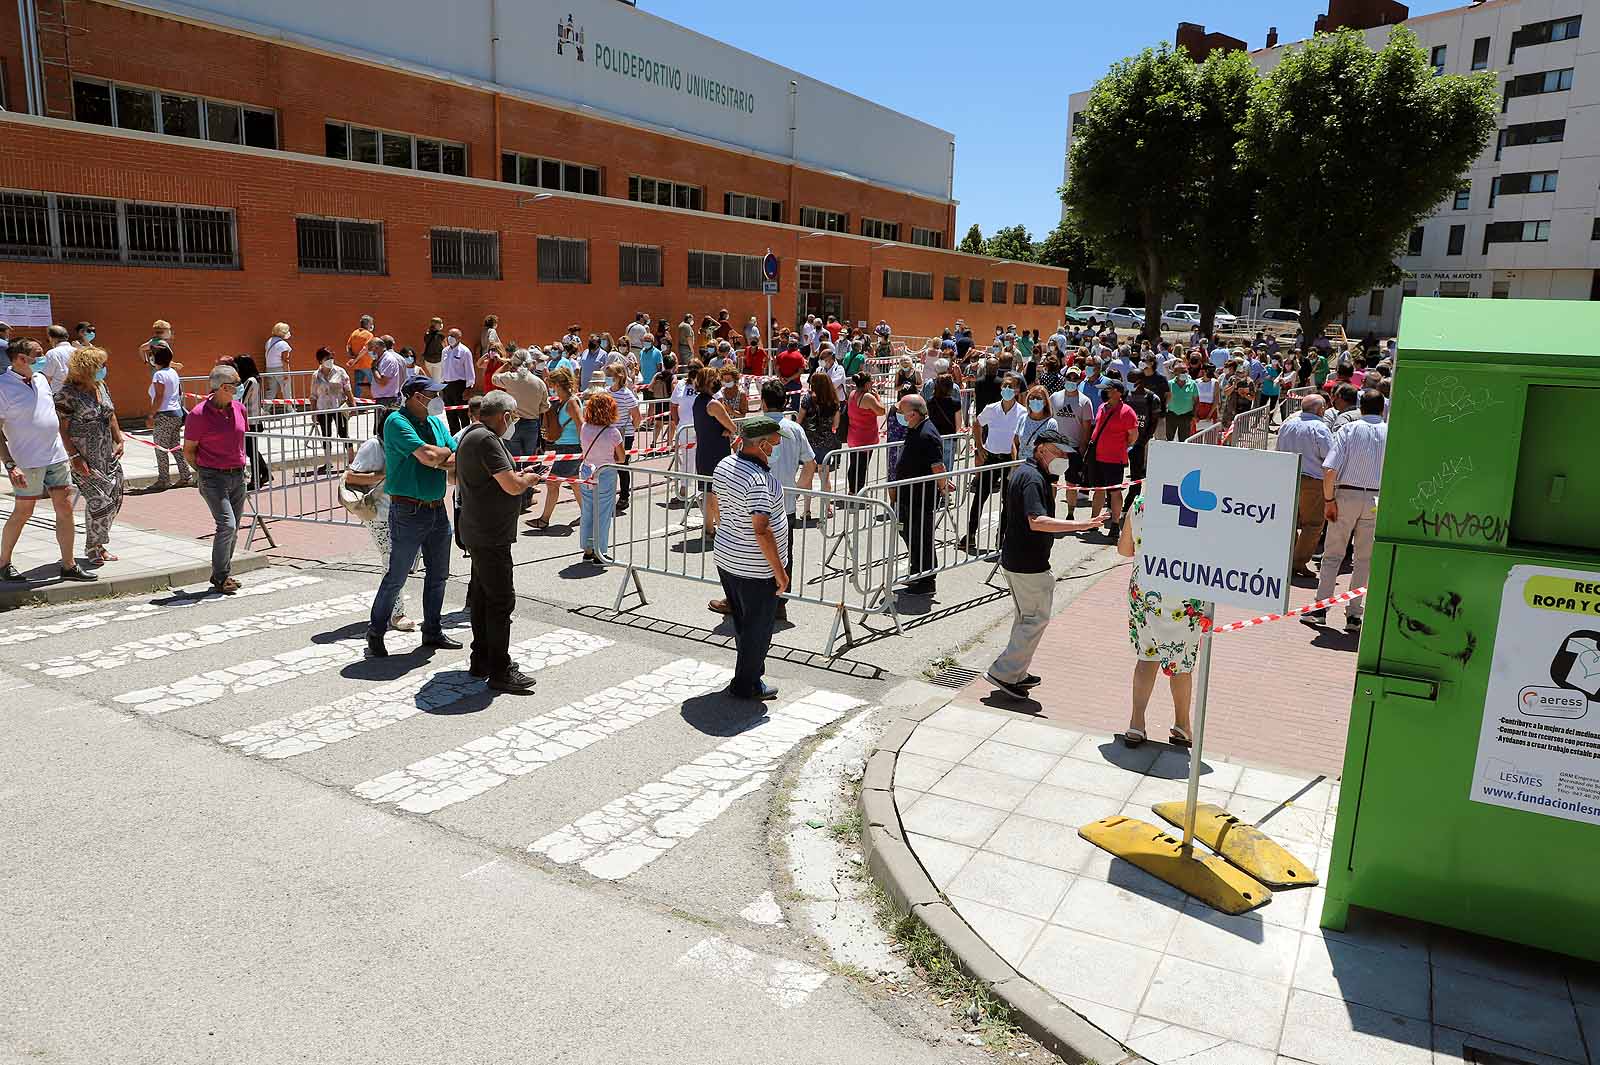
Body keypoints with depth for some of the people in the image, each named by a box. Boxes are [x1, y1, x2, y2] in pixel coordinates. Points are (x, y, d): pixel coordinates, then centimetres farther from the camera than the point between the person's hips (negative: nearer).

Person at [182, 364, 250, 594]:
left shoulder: (239, 409, 6)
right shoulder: (199, 414, -11)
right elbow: (188, 450, -2)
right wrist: (205, 471, 2)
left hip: (238, 475, 6)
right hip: (213, 478, -6)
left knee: (233, 529, 9)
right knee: (227, 525, -15)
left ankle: (223, 575, 22)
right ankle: (221, 578, -5)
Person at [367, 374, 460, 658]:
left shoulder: (435, 423, 11)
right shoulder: (397, 422, -12)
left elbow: (459, 459, 4)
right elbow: (427, 456, -25)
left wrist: (437, 459, -14)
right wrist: (446, 452, -5)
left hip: (437, 509, 8)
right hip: (408, 511, -7)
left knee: (438, 574, 15)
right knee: (396, 576, 0)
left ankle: (432, 631, 28)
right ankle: (375, 633, 14)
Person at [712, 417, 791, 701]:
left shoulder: (724, 465, 1)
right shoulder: (758, 480, -27)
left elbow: (714, 505, 15)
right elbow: (762, 530, -29)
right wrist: (779, 570, -21)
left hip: (726, 558, 9)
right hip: (756, 569, -9)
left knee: (742, 621, 23)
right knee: (758, 627, 8)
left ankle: (750, 669, 39)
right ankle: (747, 685, 22)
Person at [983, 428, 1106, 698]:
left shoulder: (1022, 472, 13)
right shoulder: (1033, 478, -20)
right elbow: (1036, 521, -32)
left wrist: (1050, 488, 17)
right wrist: (1081, 525, -36)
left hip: (1013, 559, 11)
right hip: (1028, 564, -11)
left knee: (1025, 617, 19)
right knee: (1036, 618, -1)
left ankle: (1016, 674, 28)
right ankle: (1003, 673, 2)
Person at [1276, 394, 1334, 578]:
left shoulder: (1287, 424, 10)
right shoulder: (1320, 428, -12)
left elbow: (1279, 451, 19)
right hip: (1312, 480, -7)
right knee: (1313, 523, 1)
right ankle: (1299, 562, -2)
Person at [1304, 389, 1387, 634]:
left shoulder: (1349, 429, -2)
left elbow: (1329, 469, -12)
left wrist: (1329, 499, -5)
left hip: (1346, 495, -1)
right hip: (1377, 500, 1)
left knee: (1332, 555, 7)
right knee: (1365, 558, 9)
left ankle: (1320, 609, 5)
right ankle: (1353, 614, 10)